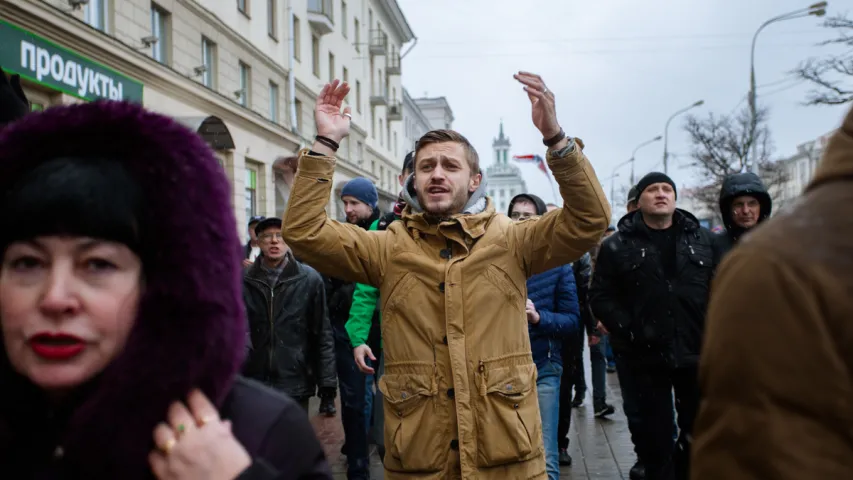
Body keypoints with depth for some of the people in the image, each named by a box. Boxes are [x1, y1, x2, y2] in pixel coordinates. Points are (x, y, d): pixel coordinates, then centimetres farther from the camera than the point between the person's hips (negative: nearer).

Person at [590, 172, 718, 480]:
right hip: (643, 358, -2)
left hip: (696, 353, 3)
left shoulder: (702, 239, 7)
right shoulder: (617, 246, -1)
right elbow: (601, 297, -5)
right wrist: (629, 331, -15)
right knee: (653, 435, 6)